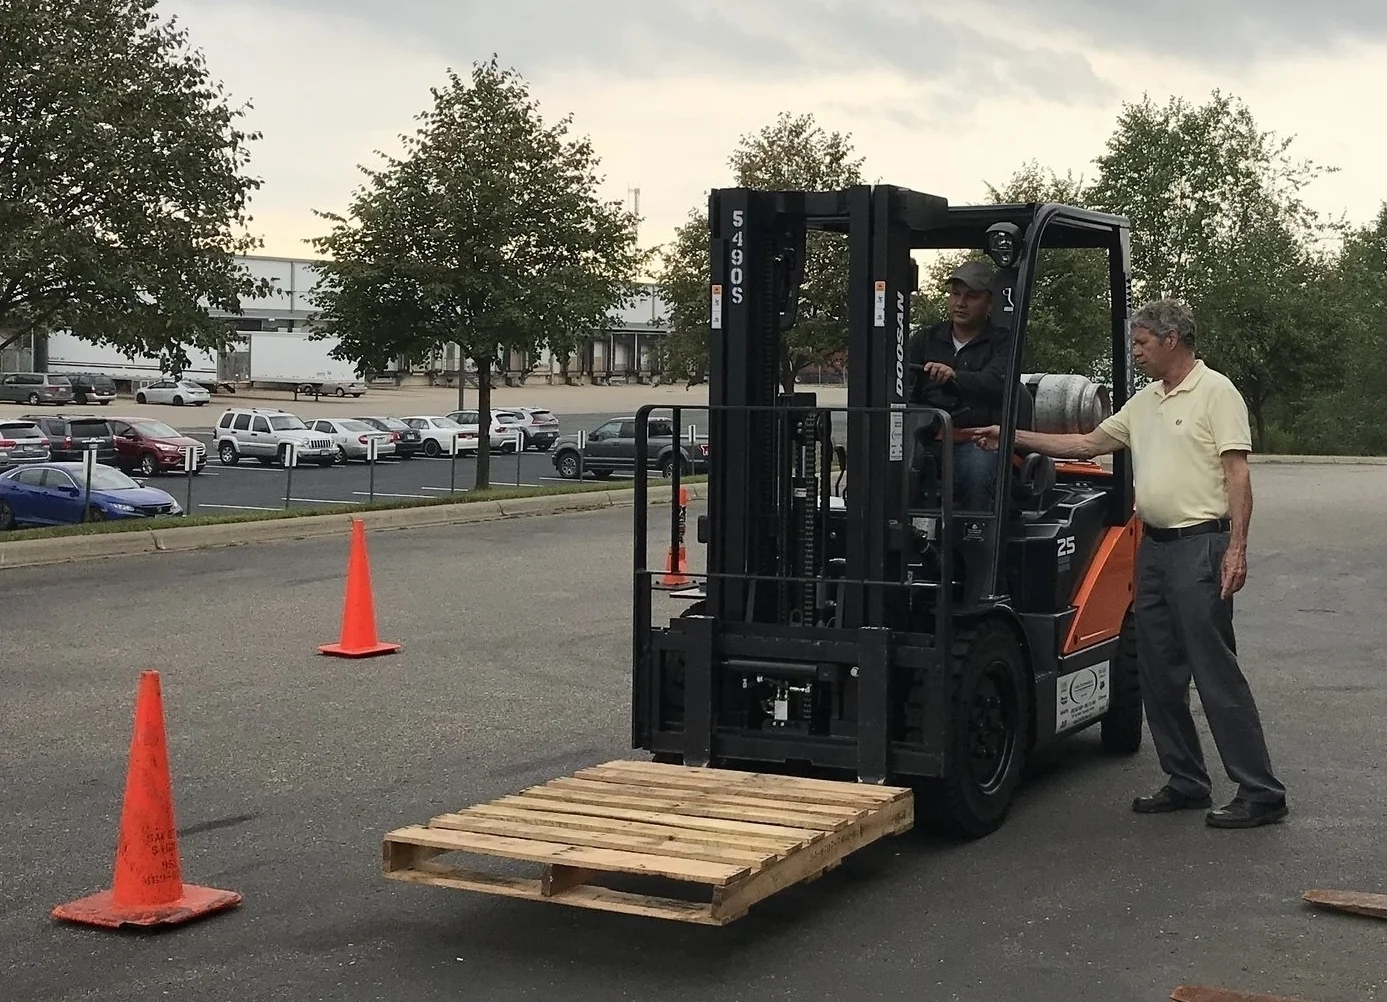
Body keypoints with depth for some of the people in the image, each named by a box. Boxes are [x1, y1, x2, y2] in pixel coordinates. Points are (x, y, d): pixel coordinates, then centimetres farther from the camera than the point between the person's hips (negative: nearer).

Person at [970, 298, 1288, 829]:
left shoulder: (1217, 393, -7)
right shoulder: (1144, 402, 17)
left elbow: (1237, 473, -13)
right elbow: (1086, 443, 21)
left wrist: (1237, 548, -20)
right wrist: (1014, 438, 15)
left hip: (1201, 546, -9)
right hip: (1153, 546, 9)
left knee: (1217, 672, -9)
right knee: (1160, 674, 10)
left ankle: (1260, 792, -3)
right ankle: (1186, 781, 19)